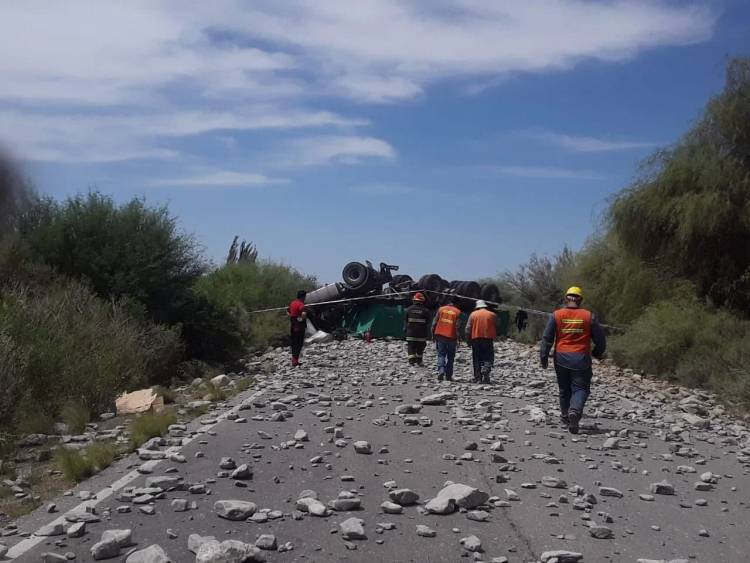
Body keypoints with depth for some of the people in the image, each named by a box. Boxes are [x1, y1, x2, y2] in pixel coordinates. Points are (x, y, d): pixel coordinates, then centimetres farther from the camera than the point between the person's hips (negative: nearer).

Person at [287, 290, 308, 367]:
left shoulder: (292, 303, 10)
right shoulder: (301, 304, -17)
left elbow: (287, 311, 26)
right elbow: (304, 314, -33)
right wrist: (304, 318, -14)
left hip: (292, 325, 8)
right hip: (299, 326, -8)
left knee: (294, 343, 15)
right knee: (299, 344, -2)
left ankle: (294, 360, 21)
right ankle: (295, 361, -3)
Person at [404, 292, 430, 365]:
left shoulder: (409, 309, 1)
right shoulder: (425, 311, -4)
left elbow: (406, 321, 6)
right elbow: (427, 324, -1)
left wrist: (406, 331, 15)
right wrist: (427, 334, 7)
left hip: (410, 334, 0)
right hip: (421, 335, 0)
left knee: (411, 348, 1)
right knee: (420, 349, 13)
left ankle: (412, 361, -12)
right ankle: (419, 361, 21)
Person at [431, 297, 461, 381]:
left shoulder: (441, 309, 5)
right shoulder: (458, 312, -2)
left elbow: (434, 323, 5)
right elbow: (457, 327, -7)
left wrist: (433, 335, 13)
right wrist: (458, 338, 1)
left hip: (440, 336, 2)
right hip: (451, 337, -1)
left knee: (441, 355, 7)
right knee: (450, 357, 10)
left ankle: (441, 371, -15)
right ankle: (448, 375, 9)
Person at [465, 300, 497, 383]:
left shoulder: (473, 314, 6)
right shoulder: (492, 315, 7)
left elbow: (468, 329, 2)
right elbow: (496, 329, 8)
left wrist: (469, 340, 8)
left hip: (476, 339, 1)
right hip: (488, 339, 0)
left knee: (477, 359, 7)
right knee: (488, 358, 5)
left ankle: (478, 378, 4)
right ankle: (485, 372, -21)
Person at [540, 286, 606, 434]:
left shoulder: (556, 315, -2)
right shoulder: (589, 316, -1)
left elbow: (547, 338, -3)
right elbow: (600, 339, 5)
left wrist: (544, 357, 5)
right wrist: (598, 354, 22)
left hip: (561, 358, 1)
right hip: (581, 359, -1)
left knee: (564, 389, 17)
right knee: (581, 388, 3)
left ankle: (565, 415, 27)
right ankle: (575, 411, -22)